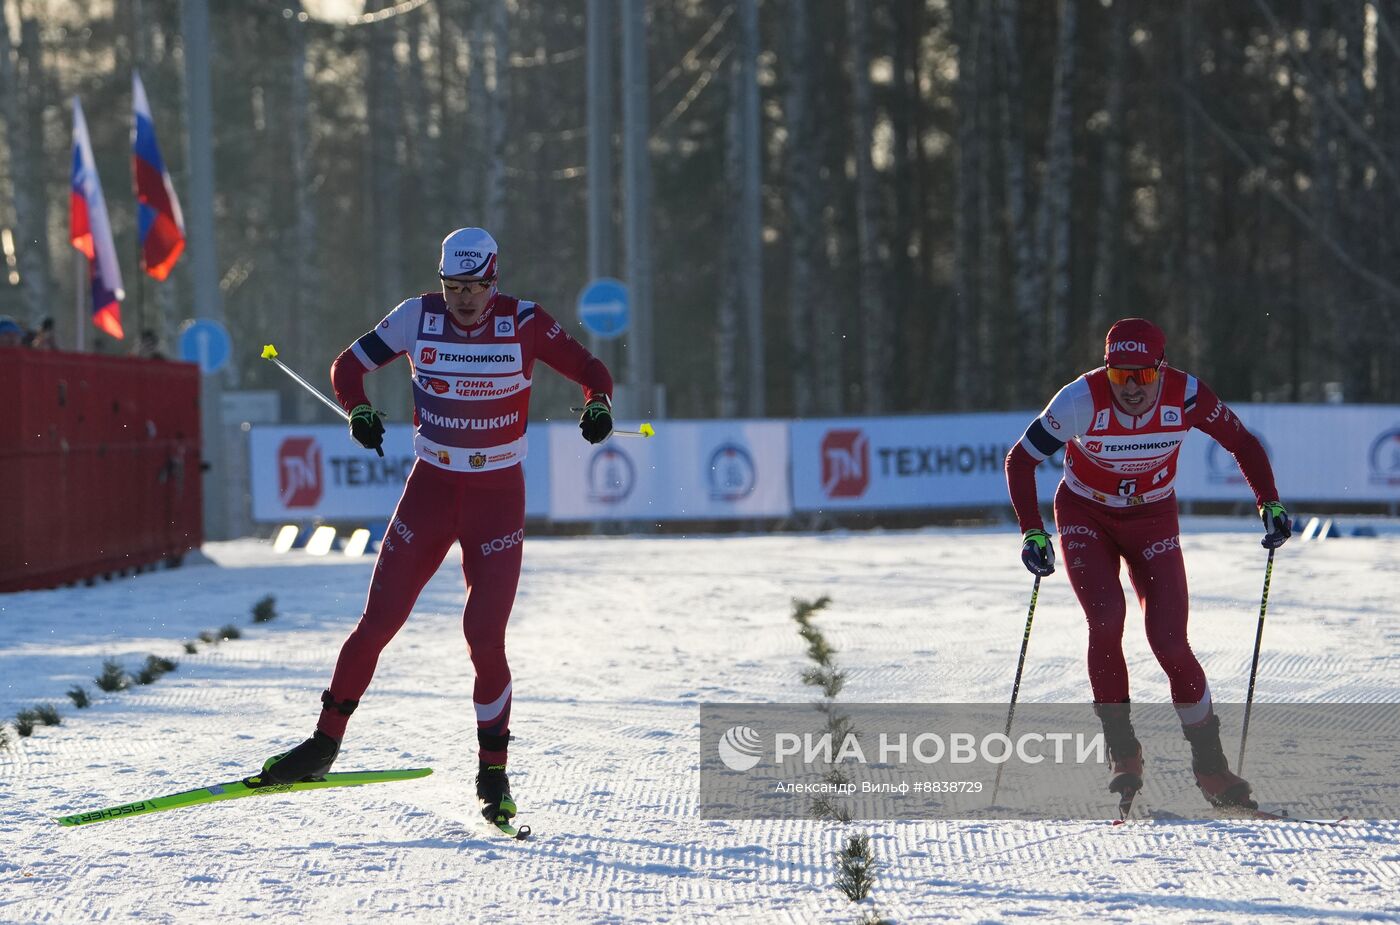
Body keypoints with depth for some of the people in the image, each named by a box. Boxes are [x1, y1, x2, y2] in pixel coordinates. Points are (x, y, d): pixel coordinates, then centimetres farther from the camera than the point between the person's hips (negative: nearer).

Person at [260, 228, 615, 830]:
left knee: (484, 639, -9)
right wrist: (359, 410, -17)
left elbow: (591, 371, -3)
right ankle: (325, 745, 13)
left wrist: (598, 406, -26)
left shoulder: (524, 324, -9)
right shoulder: (418, 318, -5)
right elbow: (349, 366, 3)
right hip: (431, 485, 2)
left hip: (498, 496, -2)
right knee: (378, 621, -1)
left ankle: (493, 772, 6)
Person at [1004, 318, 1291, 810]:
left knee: (1170, 644, -11)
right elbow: (1020, 460, -19)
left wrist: (1269, 502, -19)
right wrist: (1032, 532, -30)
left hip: (1152, 520, 1)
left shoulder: (1185, 396, -23)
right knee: (1106, 617, -25)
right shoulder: (1082, 400, -28)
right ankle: (1122, 753, -10)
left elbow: (1243, 443, -7)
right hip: (1085, 517, -1)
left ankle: (1210, 765, 6)